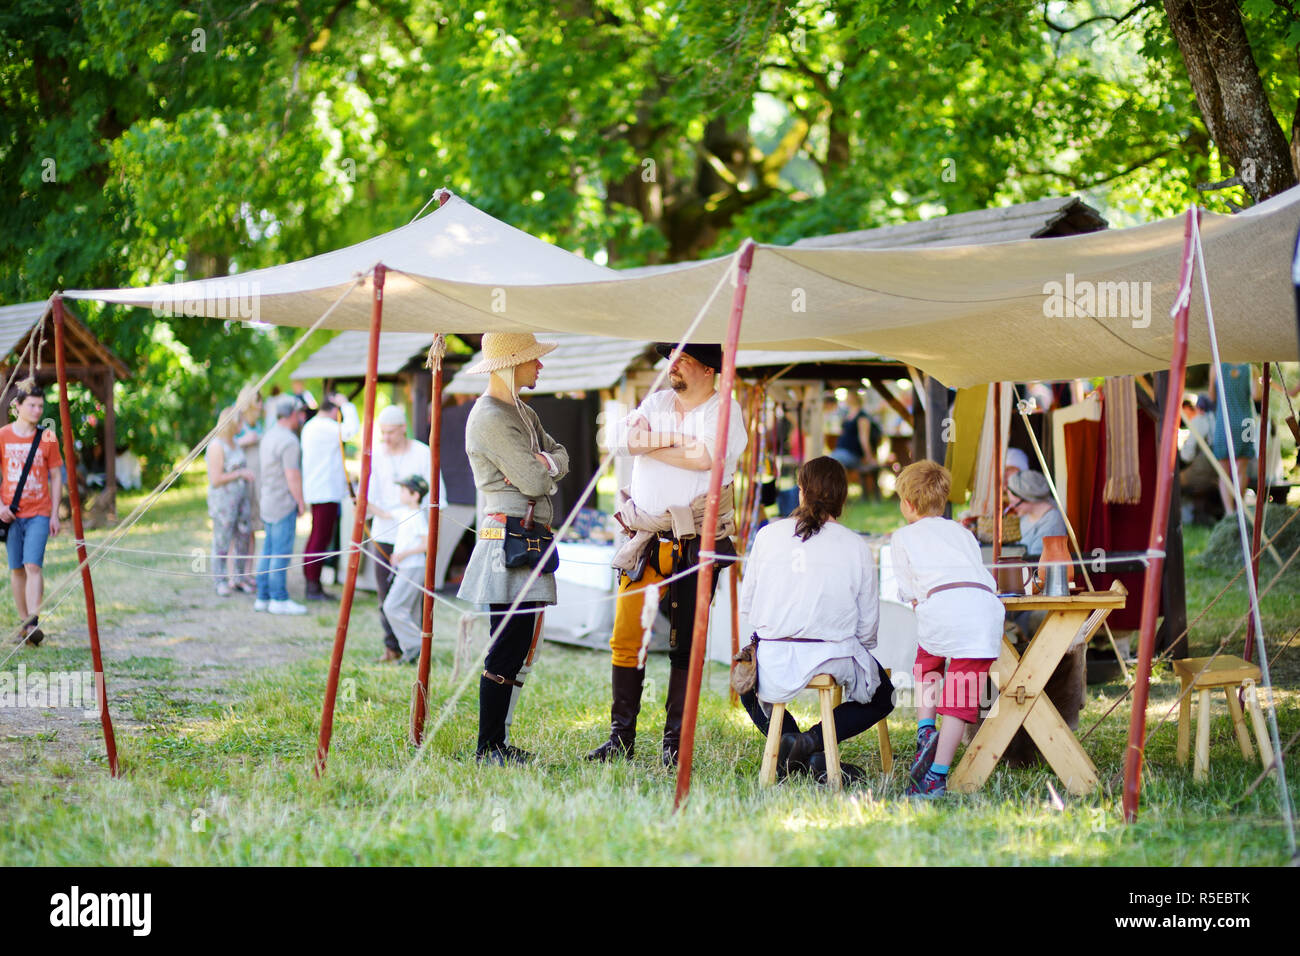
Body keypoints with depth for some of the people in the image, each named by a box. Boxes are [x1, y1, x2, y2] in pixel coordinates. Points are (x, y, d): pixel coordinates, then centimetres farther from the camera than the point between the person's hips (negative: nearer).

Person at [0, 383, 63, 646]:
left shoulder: (47, 438, 2)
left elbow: (56, 477, 7)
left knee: (33, 565, -15)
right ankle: (24, 622, 16)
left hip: (39, 513, -1)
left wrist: (55, 514, 2)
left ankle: (33, 623, -22)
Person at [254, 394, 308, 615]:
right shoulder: (288, 441, -16)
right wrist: (301, 502, -10)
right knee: (281, 552, -7)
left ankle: (263, 597, 13)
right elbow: (292, 475, -19)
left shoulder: (270, 436, 14)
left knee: (269, 551, 11)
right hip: (284, 503, -10)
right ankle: (279, 599, -5)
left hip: (268, 502, 10)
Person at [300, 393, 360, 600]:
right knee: (321, 538, -8)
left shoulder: (310, 426, 18)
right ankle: (314, 587, -8)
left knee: (316, 537, 14)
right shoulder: (324, 427, -15)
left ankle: (312, 585, 18)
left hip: (314, 489, 11)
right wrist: (346, 405, -14)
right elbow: (352, 428, -27)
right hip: (326, 491, -11)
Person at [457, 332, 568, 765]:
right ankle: (487, 748, -6)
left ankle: (497, 745, 14)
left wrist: (543, 463, -8)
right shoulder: (489, 418, -14)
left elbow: (560, 457, 13)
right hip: (508, 537, -10)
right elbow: (533, 482, -17)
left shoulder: (522, 412, 19)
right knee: (507, 648, -10)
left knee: (515, 646, 10)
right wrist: (544, 467, 4)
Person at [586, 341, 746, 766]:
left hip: (696, 546, -4)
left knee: (685, 645, 1)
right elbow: (624, 437, -3)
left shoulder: (724, 409, 0)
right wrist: (675, 439, -13)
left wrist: (650, 444, -6)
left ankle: (675, 743, 8)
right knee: (626, 638, 1)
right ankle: (621, 738, 8)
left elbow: (704, 457, -17)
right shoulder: (656, 402, 14)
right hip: (646, 540, 4)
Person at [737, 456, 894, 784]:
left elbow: (746, 605, 8)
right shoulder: (856, 547, -2)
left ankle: (788, 745, 8)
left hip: (774, 659, 2)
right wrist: (858, 649, 24)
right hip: (836, 656, -2)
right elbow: (868, 625, 2)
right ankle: (814, 742, -1)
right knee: (882, 696, 26)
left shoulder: (768, 535, 1)